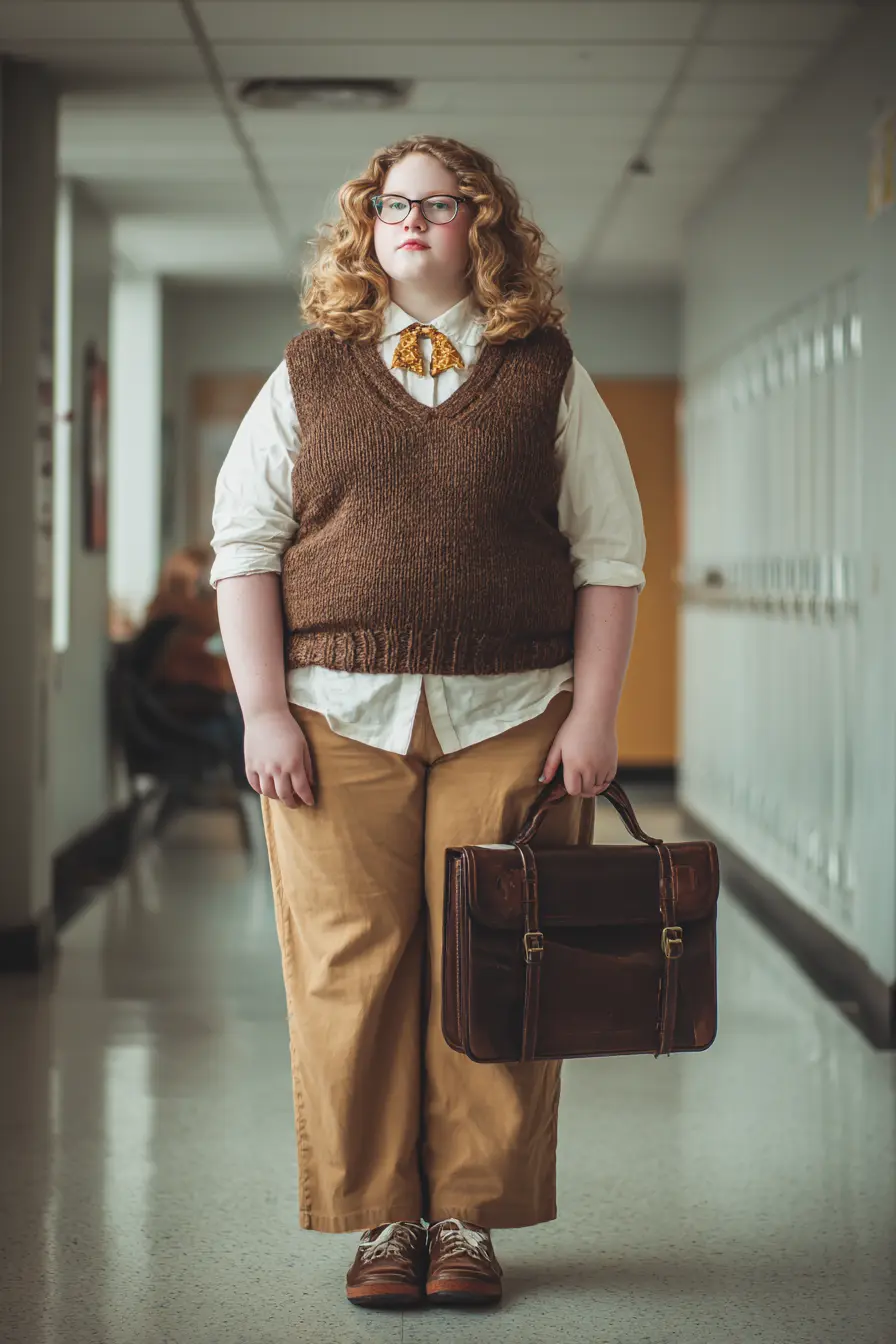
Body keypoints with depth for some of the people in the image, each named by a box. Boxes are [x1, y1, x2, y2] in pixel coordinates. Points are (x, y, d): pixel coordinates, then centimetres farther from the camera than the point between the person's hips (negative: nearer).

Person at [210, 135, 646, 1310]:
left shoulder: (550, 376, 8)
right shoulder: (307, 377, 10)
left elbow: (610, 552, 7)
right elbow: (244, 543, 7)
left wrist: (593, 716, -2)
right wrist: (265, 709, -2)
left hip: (510, 720, 0)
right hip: (339, 720, 1)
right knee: (349, 971, -1)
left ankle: (468, 1218, 12)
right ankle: (379, 1222, 11)